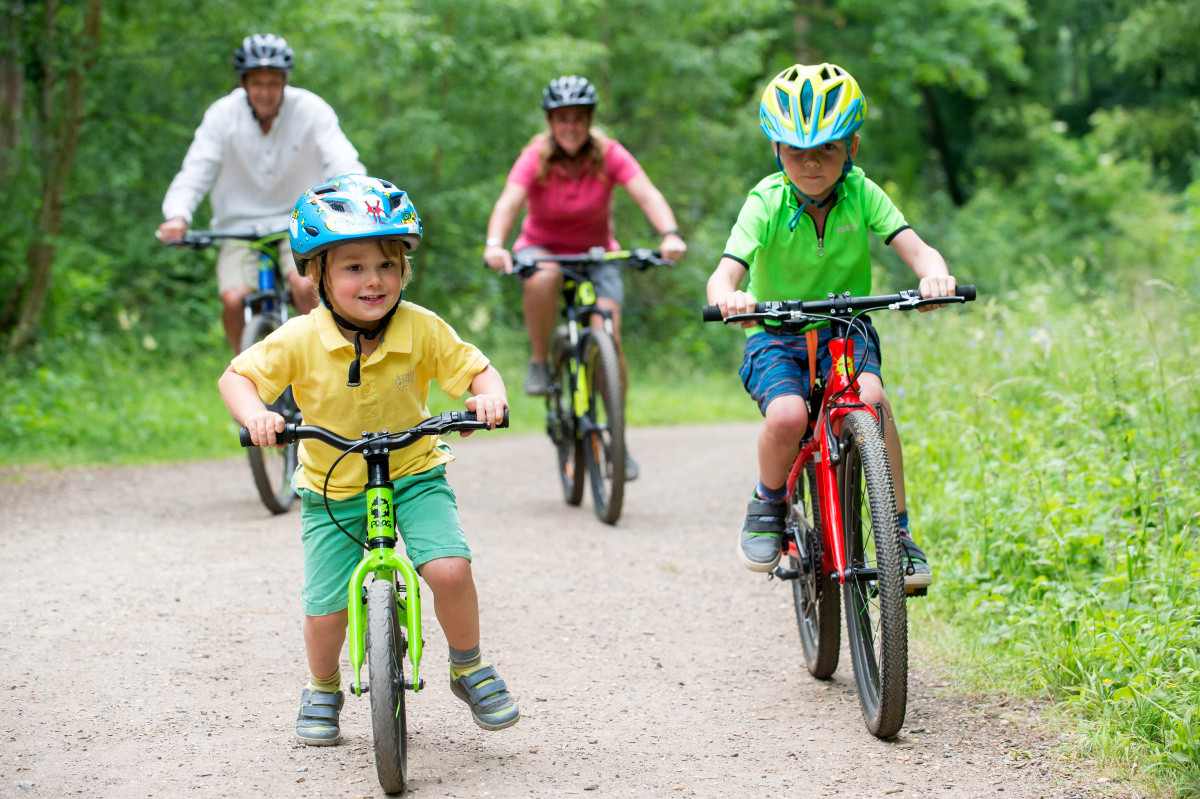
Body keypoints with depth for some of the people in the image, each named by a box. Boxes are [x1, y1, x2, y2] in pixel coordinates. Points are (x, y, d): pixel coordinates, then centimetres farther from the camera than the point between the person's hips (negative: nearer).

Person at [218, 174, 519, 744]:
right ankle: (323, 690, 29)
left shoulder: (421, 329, -13)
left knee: (448, 568, -23)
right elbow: (237, 377, -7)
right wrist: (255, 415, -28)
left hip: (413, 474, 0)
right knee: (325, 610, -4)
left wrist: (489, 395, -28)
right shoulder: (300, 340, -15)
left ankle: (469, 669, 4)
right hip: (332, 490, 0)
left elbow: (476, 369, -5)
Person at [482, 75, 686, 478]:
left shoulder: (609, 155, -15)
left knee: (608, 338, -19)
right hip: (542, 249, -1)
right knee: (543, 279, -38)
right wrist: (494, 245, -52)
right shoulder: (535, 158, -17)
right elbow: (509, 202, -32)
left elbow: (647, 194, -28)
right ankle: (540, 363, -14)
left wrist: (671, 234, -48)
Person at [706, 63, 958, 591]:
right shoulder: (767, 202, -15)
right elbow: (725, 273, -26)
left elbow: (914, 247, -20)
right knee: (788, 415, -31)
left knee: (870, 397, -30)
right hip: (775, 335, -1)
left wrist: (934, 273, -44)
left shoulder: (862, 194, -9)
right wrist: (727, 297, -51)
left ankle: (899, 534, -18)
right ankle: (768, 507, 1)